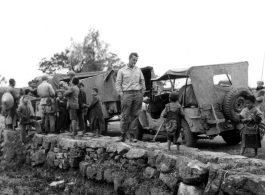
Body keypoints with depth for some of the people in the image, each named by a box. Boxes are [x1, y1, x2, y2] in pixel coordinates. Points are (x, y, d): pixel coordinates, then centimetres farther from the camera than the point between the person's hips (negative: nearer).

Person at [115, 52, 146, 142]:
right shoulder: (122, 71, 7)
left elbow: (142, 81, 19)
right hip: (127, 94, -3)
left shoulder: (138, 70, 15)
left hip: (137, 94, 3)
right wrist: (121, 94, -5)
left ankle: (131, 134, 4)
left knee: (135, 115, 0)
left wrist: (142, 92, 9)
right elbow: (118, 83, 4)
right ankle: (123, 135, 2)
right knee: (125, 115, -4)